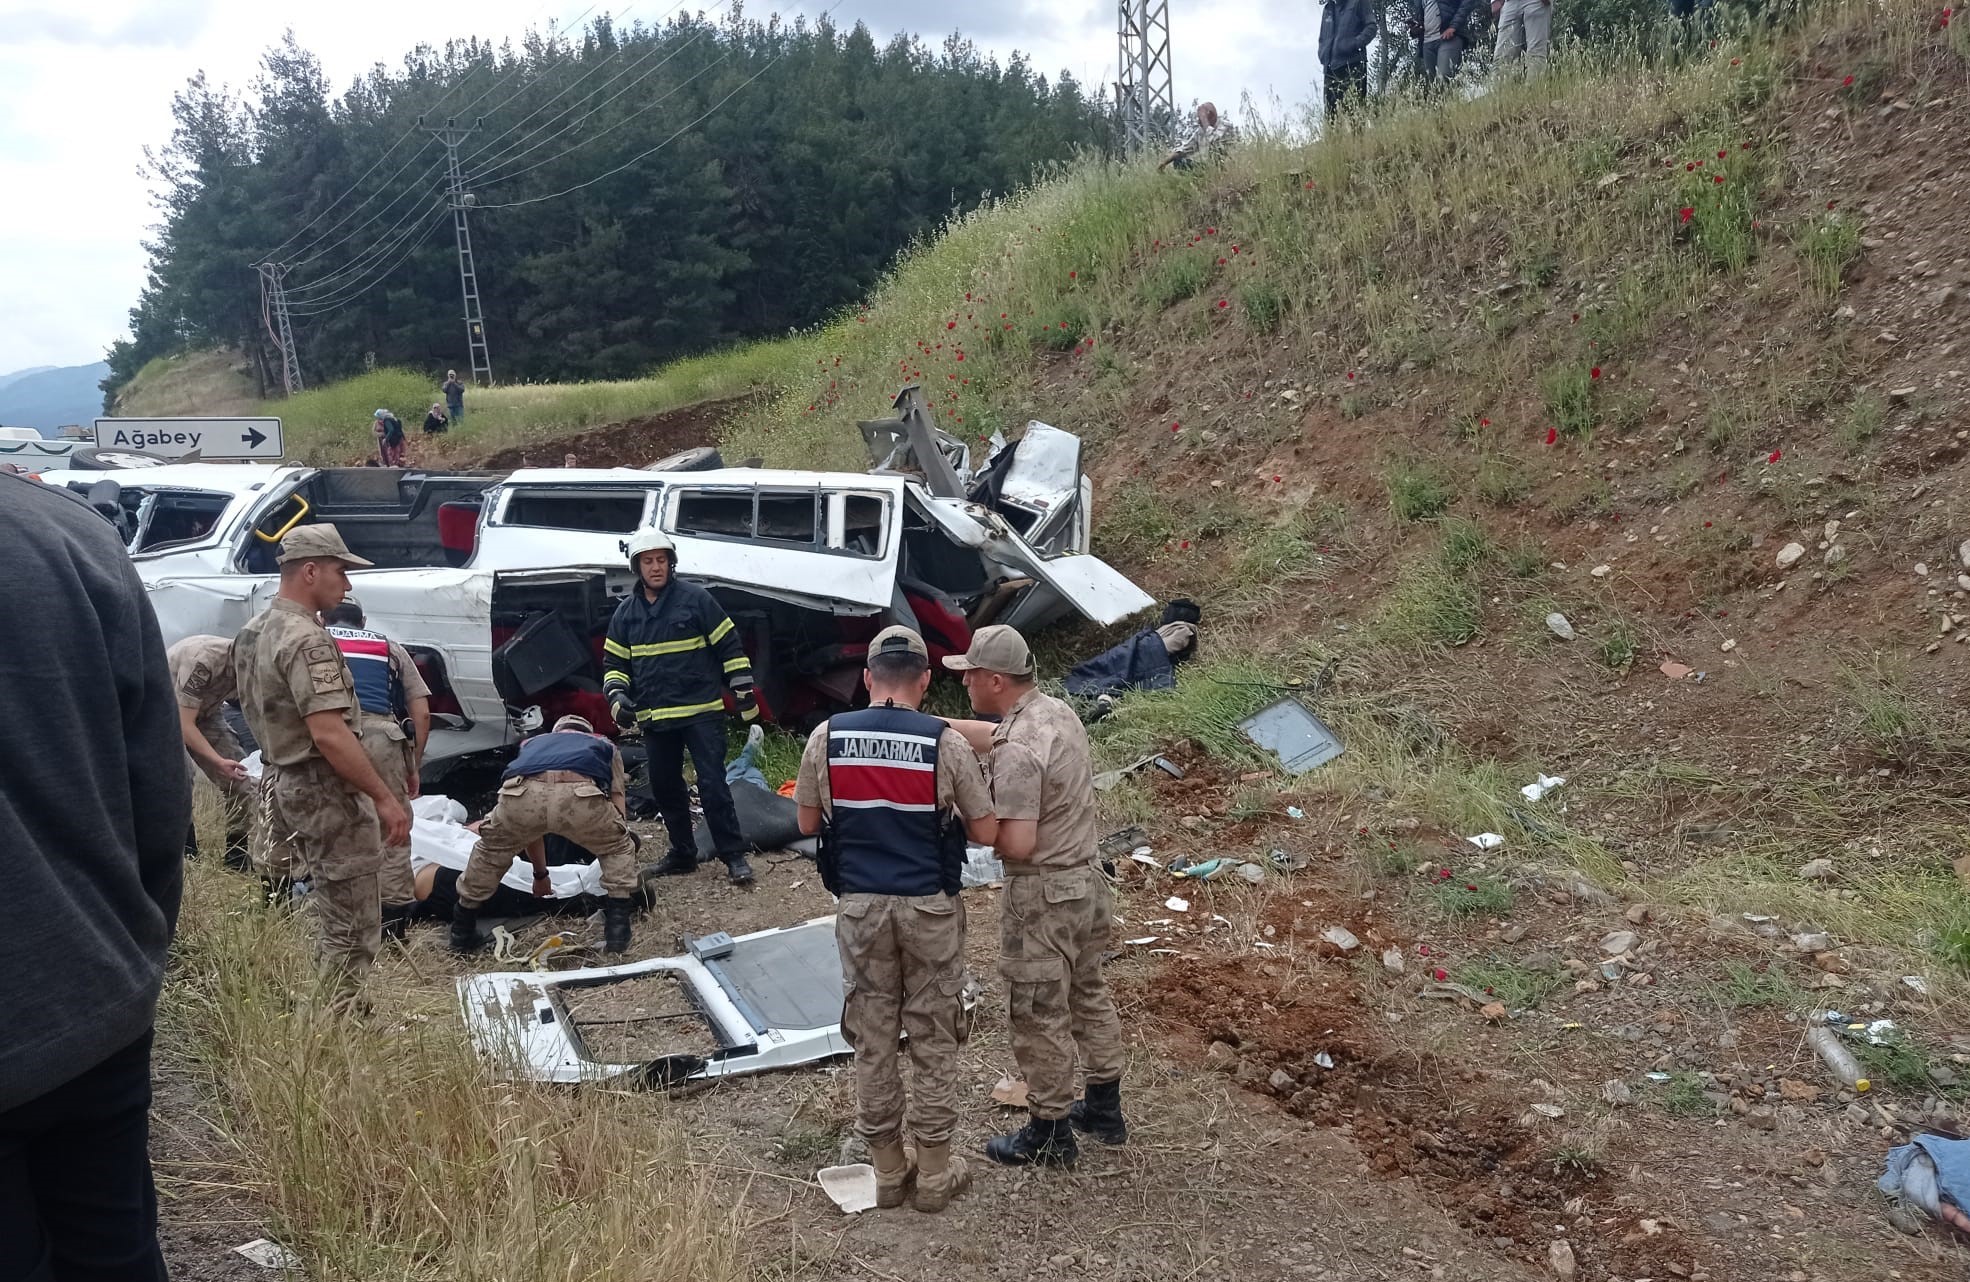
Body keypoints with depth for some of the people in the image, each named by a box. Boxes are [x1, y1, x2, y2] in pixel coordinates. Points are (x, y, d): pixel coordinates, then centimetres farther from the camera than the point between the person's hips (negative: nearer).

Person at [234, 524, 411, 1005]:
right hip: (325, 791, -10)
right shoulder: (307, 641, -20)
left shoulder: (253, 632, 11)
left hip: (282, 782, 10)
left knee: (331, 915, 21)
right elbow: (329, 734, -27)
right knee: (353, 928, -3)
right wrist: (384, 798, -24)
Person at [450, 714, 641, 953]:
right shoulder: (605, 745, 41)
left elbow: (528, 825, 51)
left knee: (491, 849, 34)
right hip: (580, 795, -2)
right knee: (618, 848, 28)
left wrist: (540, 874, 64)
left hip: (522, 795, 2)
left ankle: (462, 934, 40)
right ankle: (617, 932, 17)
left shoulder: (533, 743, 46)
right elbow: (618, 809, 36)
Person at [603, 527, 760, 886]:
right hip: (655, 719, 5)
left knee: (713, 785, -9)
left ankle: (734, 856, -3)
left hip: (702, 713, -5)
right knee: (665, 789, 12)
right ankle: (682, 852, 26)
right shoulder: (626, 613, 9)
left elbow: (729, 647, -2)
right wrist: (617, 696, -3)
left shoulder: (696, 599, -4)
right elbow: (614, 662, 15)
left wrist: (744, 691, -4)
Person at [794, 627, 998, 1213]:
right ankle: (934, 1175, 21)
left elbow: (807, 822, 6)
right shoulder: (946, 742, -12)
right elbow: (987, 832, -6)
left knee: (873, 1039, 13)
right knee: (933, 1041, 11)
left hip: (860, 907, 2)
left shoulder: (827, 737, -5)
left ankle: (888, 1172, 25)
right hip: (930, 908, -2)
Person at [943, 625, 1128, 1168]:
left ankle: (1050, 1134, 21)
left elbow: (1016, 844, -27)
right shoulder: (1058, 711, 2)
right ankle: (1104, 1109, 37)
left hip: (1042, 897, -9)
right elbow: (991, 734, 18)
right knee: (1088, 995, 22)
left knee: (1040, 1017, 7)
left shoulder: (1017, 752, -27)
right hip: (1088, 880, 9)